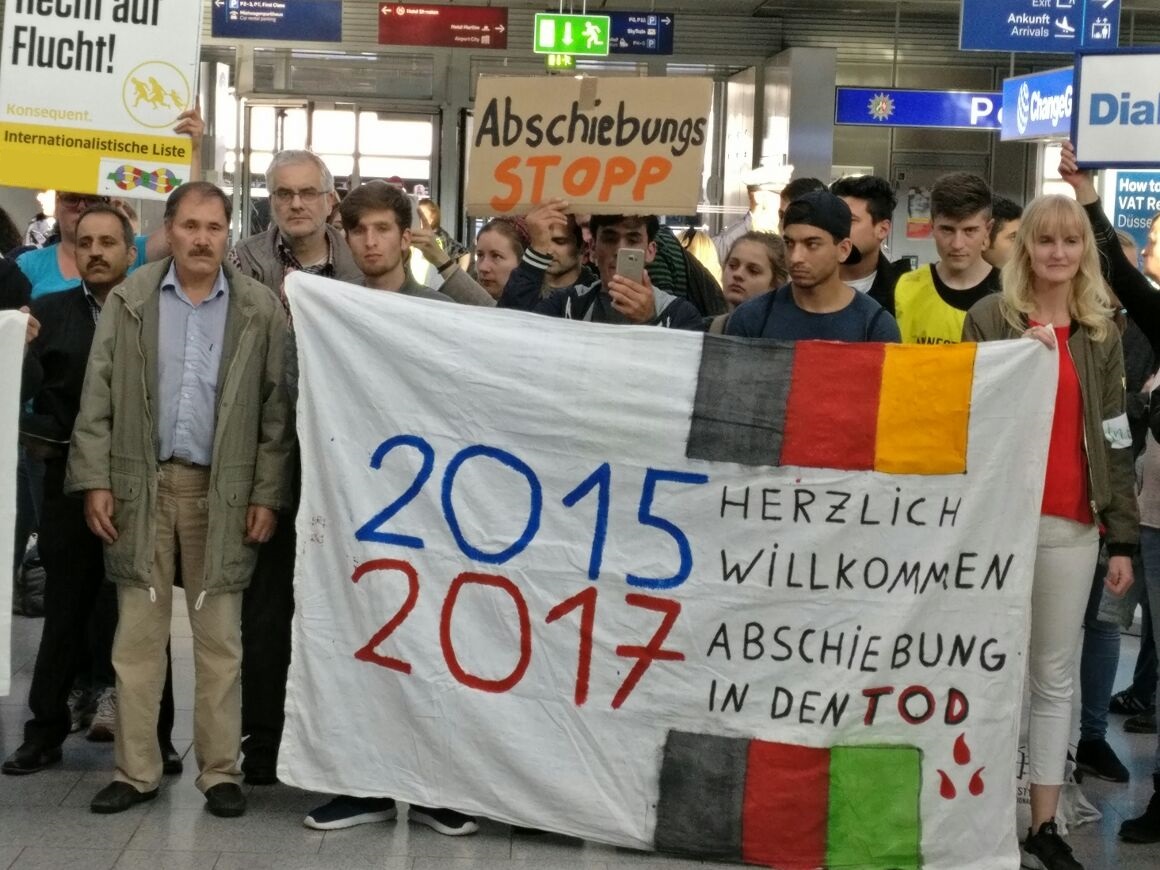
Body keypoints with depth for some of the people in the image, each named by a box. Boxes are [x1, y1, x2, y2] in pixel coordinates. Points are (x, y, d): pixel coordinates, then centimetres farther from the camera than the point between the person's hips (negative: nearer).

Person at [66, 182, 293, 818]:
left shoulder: (260, 308, 1)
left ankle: (220, 770, 12)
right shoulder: (128, 300, 3)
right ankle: (136, 770, 14)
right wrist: (96, 481, -4)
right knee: (137, 635, 5)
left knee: (219, 637, 4)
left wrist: (267, 495, -4)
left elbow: (276, 408, 1)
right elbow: (98, 398, 3)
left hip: (221, 488, -1)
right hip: (141, 483, 1)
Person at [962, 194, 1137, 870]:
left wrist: (1124, 539, 6)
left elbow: (1116, 441, 9)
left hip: (1072, 525, 3)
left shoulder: (1103, 334, 10)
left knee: (1055, 676, 8)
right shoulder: (990, 318, 1)